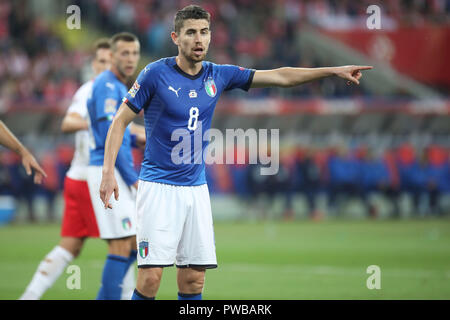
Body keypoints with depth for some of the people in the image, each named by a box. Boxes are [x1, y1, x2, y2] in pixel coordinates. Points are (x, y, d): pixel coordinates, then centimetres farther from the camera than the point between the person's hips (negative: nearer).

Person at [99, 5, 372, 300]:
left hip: (196, 187, 5)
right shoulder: (156, 74, -7)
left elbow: (280, 77, 10)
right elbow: (120, 121, -2)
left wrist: (333, 71, 6)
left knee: (194, 279, 2)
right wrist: (108, 171, -13)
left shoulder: (218, 76, 6)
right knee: (150, 276, -13)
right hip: (158, 186, -5)